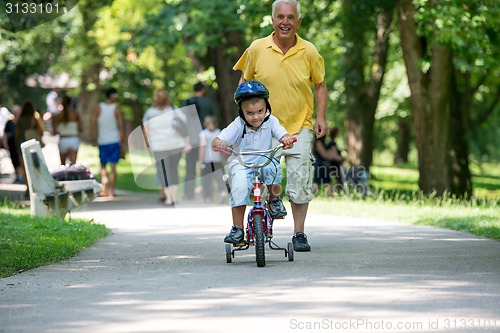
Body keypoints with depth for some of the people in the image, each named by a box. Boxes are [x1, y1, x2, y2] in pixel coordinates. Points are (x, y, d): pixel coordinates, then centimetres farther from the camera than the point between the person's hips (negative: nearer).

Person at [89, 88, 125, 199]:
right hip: (115, 141, -2)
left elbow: (92, 124, -3)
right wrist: (122, 140, 0)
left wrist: (92, 139, 4)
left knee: (103, 165, 15)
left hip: (102, 141, 2)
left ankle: (105, 188, 2)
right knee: (113, 167, 1)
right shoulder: (116, 108, -6)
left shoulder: (98, 108, 0)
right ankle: (111, 191, -2)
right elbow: (121, 126, -7)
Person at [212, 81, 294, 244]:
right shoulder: (238, 125, -12)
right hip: (241, 165, -1)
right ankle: (237, 229, -15)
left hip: (264, 160, 1)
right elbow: (221, 139, -19)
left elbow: (282, 134, -15)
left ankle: (274, 200, -7)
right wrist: (218, 143, -44)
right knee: (239, 187, -28)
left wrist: (287, 139, -40)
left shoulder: (270, 121, -6)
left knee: (272, 165, -34)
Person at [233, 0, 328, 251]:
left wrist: (321, 116, 0)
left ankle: (299, 234, 9)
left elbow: (320, 85, 9)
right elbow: (244, 81, 9)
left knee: (300, 182, -3)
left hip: (299, 127, 0)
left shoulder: (309, 52, -5)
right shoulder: (257, 49, -5)